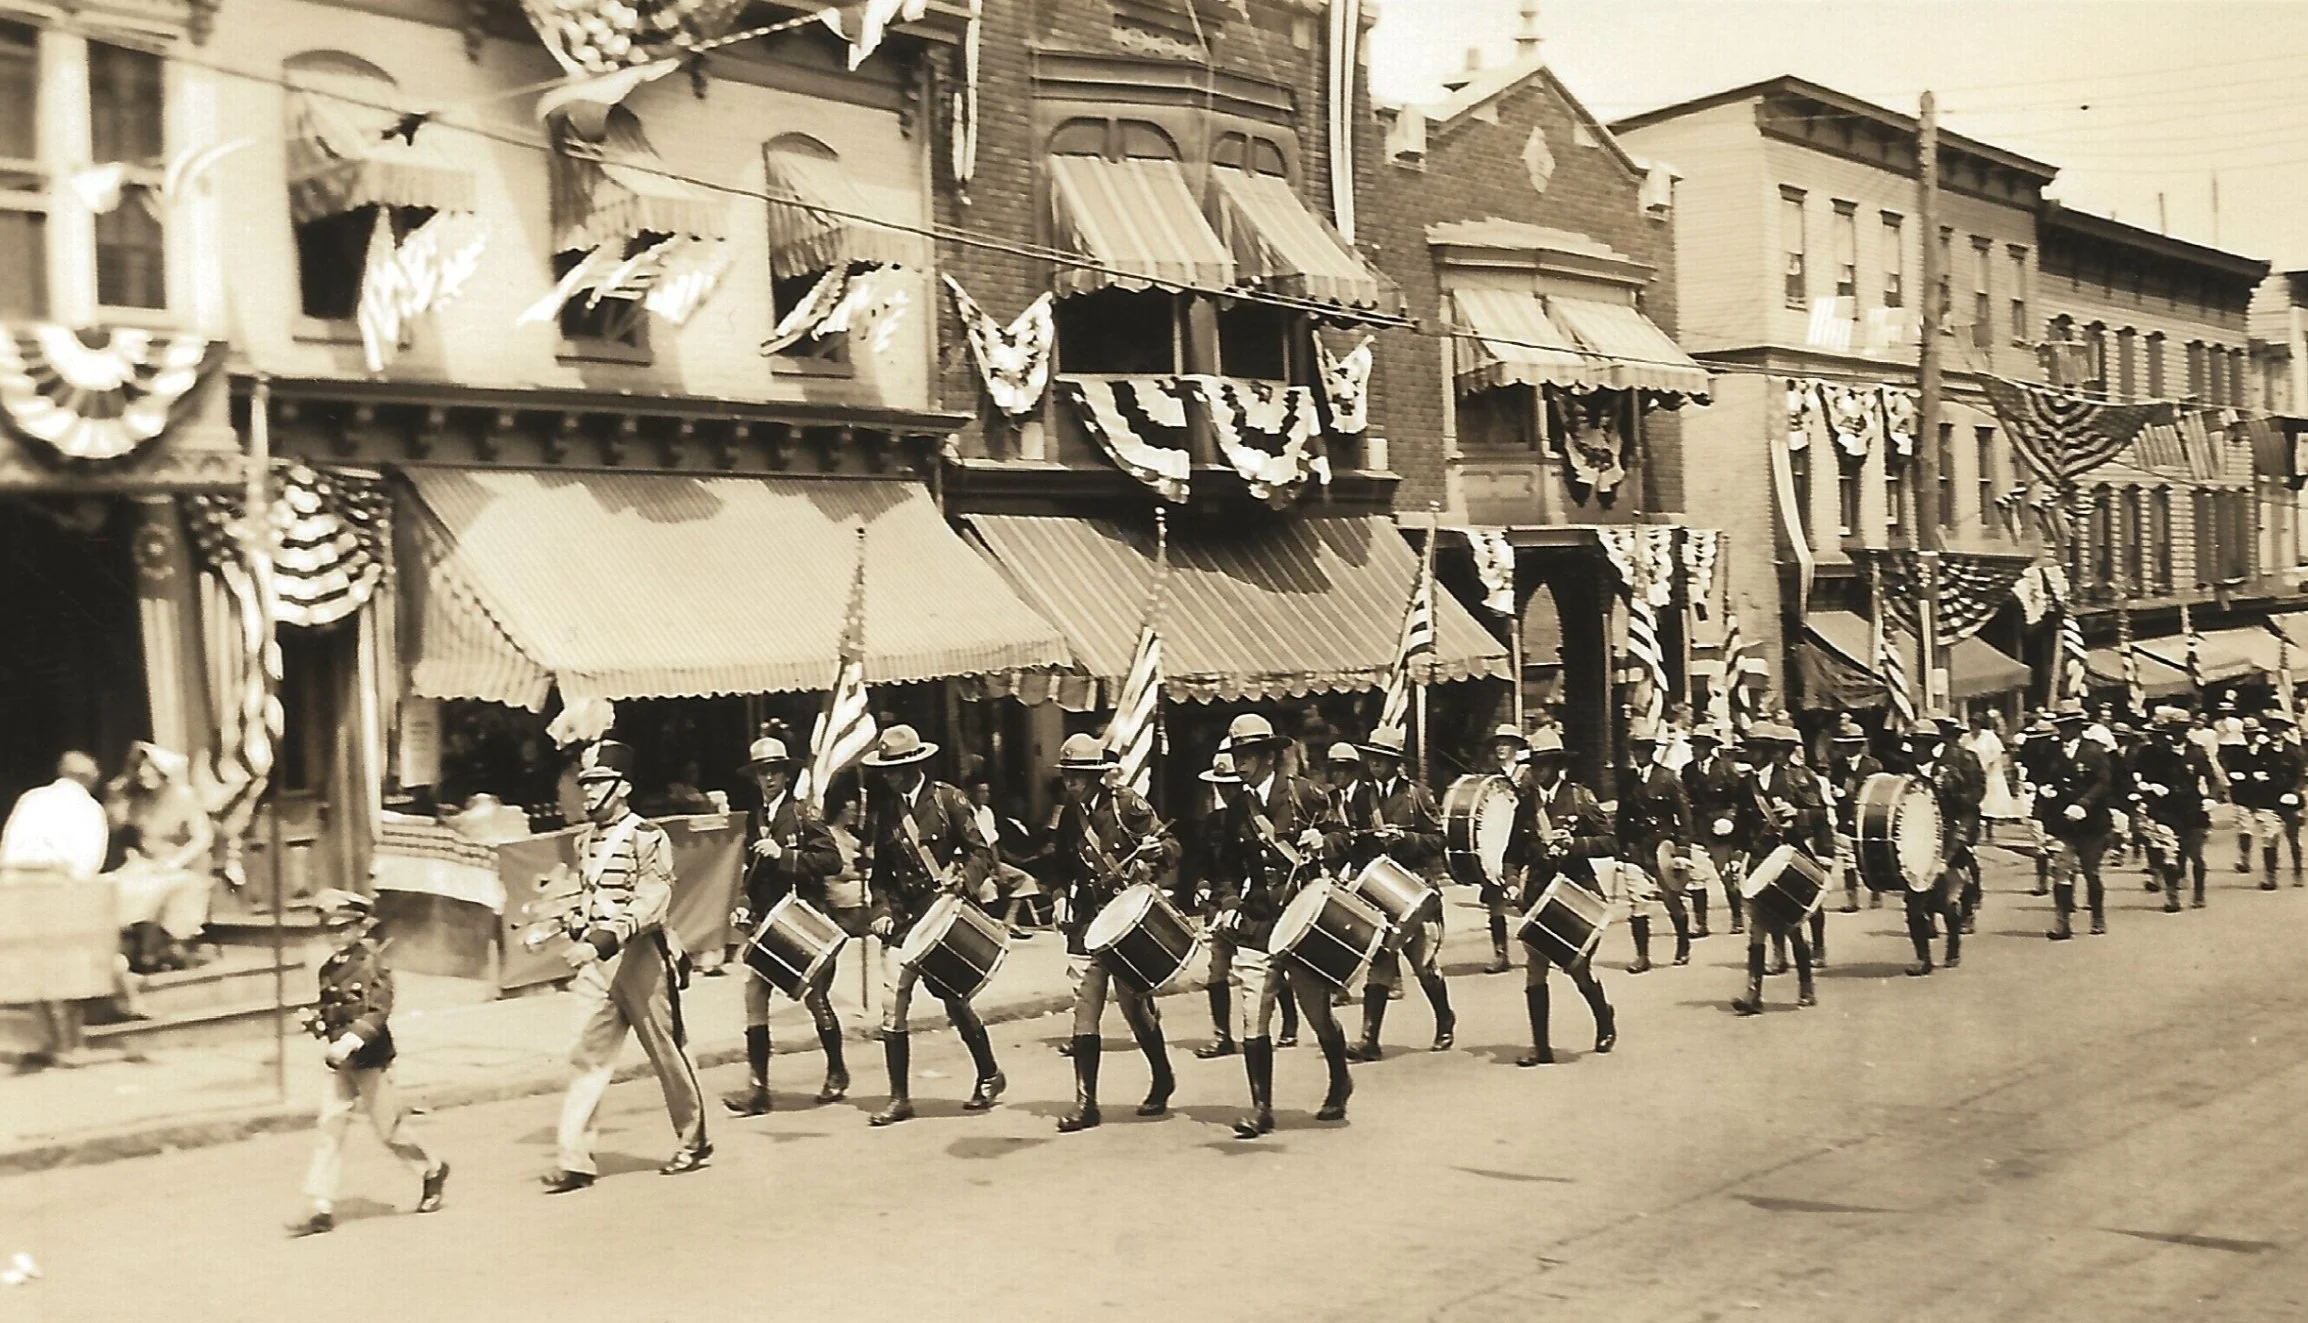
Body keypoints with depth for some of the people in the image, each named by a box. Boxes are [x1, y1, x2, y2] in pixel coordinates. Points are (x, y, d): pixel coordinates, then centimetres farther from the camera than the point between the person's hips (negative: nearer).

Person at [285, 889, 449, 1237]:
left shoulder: (372, 964, -12)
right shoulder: (329, 969, 9)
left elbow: (378, 1011, -20)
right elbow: (323, 1008, 20)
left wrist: (351, 1041, -30)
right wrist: (318, 1024, -3)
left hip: (371, 1060, -6)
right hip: (340, 1064, 6)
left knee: (389, 1128, 5)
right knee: (329, 1128, -2)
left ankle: (432, 1172, 29)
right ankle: (322, 1209, -2)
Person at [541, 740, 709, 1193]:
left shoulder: (647, 838, -11)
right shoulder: (585, 840, 12)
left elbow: (651, 904, -22)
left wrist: (606, 940, -32)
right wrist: (578, 942, 13)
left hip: (640, 956, -6)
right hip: (597, 960, 6)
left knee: (668, 1050, 7)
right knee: (588, 1056, -2)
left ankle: (694, 1143, 25)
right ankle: (576, 1160, -3)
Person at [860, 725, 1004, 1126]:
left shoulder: (948, 799, -4)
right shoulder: (881, 811, 6)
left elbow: (982, 853, -3)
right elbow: (878, 871, 11)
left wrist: (959, 883, -19)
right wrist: (882, 910, -3)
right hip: (907, 918, 3)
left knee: (956, 1002, 3)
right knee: (893, 1001, -8)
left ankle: (989, 1075, 27)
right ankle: (899, 1098, 1)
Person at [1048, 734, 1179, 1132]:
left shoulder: (1127, 804, -8)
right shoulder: (1068, 815, 8)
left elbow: (1171, 848, -9)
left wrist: (1148, 860, -25)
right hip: (1087, 920, 5)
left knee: (1136, 1006, 5)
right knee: (1084, 1013, -1)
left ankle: (1162, 1079, 29)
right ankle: (1085, 1102, 2)